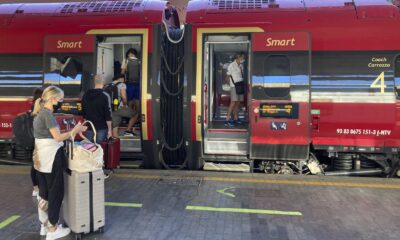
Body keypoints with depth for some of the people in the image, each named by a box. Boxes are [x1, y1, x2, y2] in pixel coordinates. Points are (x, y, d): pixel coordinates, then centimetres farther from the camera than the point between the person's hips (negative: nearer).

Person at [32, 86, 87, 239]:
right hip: (50, 158, -10)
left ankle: (45, 225, 29)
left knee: (44, 192, 17)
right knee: (56, 192, 1)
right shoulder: (47, 114, -16)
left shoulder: (40, 113, 14)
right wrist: (74, 131, -7)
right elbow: (57, 137, -19)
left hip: (41, 157, 10)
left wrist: (72, 132, 9)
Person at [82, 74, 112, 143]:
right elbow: (108, 114, -14)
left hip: (89, 128, 5)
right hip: (101, 128, -5)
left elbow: (83, 112, 13)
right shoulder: (105, 96, -13)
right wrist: (109, 129, -8)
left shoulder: (86, 95, 5)